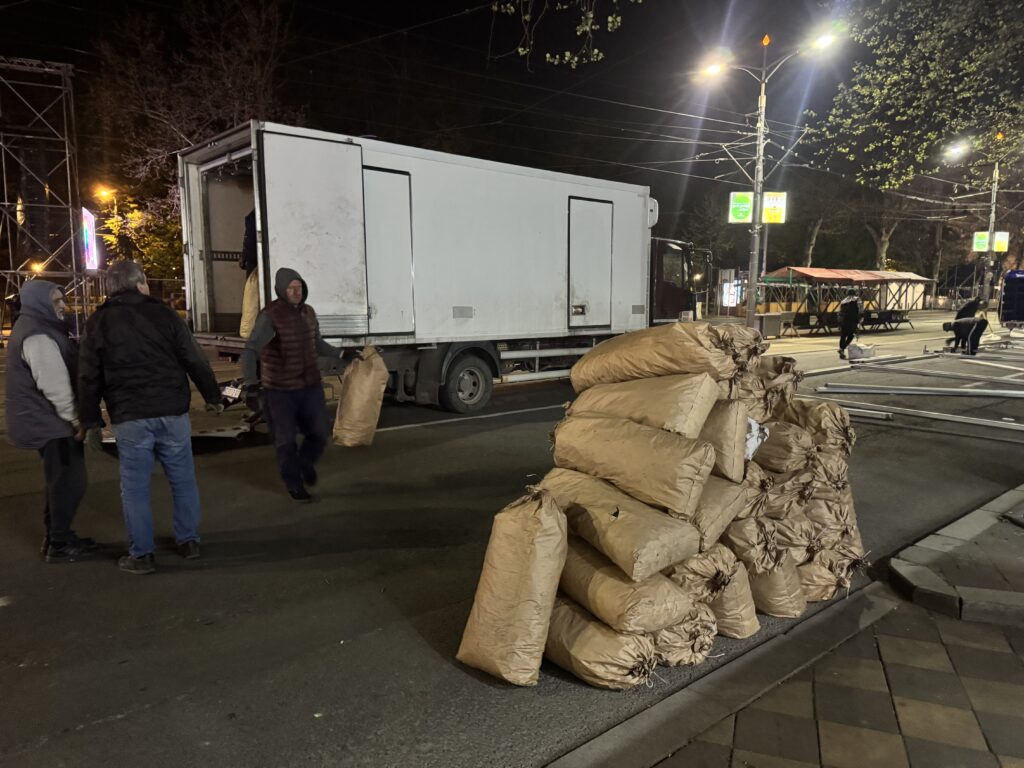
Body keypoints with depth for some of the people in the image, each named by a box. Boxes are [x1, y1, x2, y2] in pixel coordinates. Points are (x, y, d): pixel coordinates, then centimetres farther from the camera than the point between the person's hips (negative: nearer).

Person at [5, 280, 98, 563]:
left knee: (61, 481, 18)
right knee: (69, 482, -3)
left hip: (46, 420, 11)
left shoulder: (40, 329, 14)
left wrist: (72, 417, 17)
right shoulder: (37, 336, -20)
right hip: (50, 423, -11)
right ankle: (59, 545, 5)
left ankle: (57, 536, 28)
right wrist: (75, 419, -19)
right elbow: (53, 385, -24)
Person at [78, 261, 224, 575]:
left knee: (135, 487, 7)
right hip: (172, 412, 0)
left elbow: (88, 377, 5)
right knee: (183, 480, 12)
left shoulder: (97, 323, 4)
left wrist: (90, 420, 13)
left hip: (129, 417, 0)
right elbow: (195, 361, 0)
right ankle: (188, 541, 19)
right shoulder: (164, 314, 1)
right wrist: (212, 396, 10)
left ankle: (141, 554, 12)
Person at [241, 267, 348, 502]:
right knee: (286, 440, 7)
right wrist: (251, 386, -30)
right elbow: (250, 352, -21)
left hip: (310, 385, 5)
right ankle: (294, 485, 26)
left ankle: (306, 463, 39)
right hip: (280, 390, -5)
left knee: (320, 433, 8)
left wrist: (341, 354, 20)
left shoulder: (308, 312, 5)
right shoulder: (270, 316, -16)